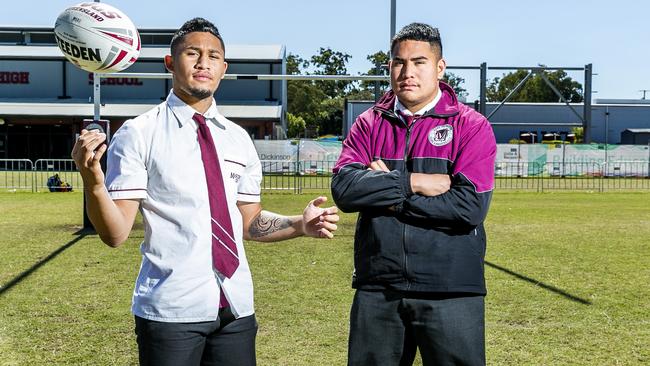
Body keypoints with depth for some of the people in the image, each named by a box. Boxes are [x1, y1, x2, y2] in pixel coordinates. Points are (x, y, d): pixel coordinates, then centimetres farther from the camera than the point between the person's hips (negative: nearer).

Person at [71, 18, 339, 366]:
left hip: (236, 308, 4)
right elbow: (115, 233, -11)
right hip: (170, 310, -4)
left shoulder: (239, 139, 9)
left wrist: (300, 224, -2)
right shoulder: (138, 134, -6)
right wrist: (92, 179, -29)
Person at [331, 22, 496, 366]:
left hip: (450, 291, -2)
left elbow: (470, 206, -15)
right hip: (376, 290, 3)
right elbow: (344, 188, -8)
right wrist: (412, 183, -16)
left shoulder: (472, 127, -2)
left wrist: (386, 196, -11)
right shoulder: (368, 124, 7)